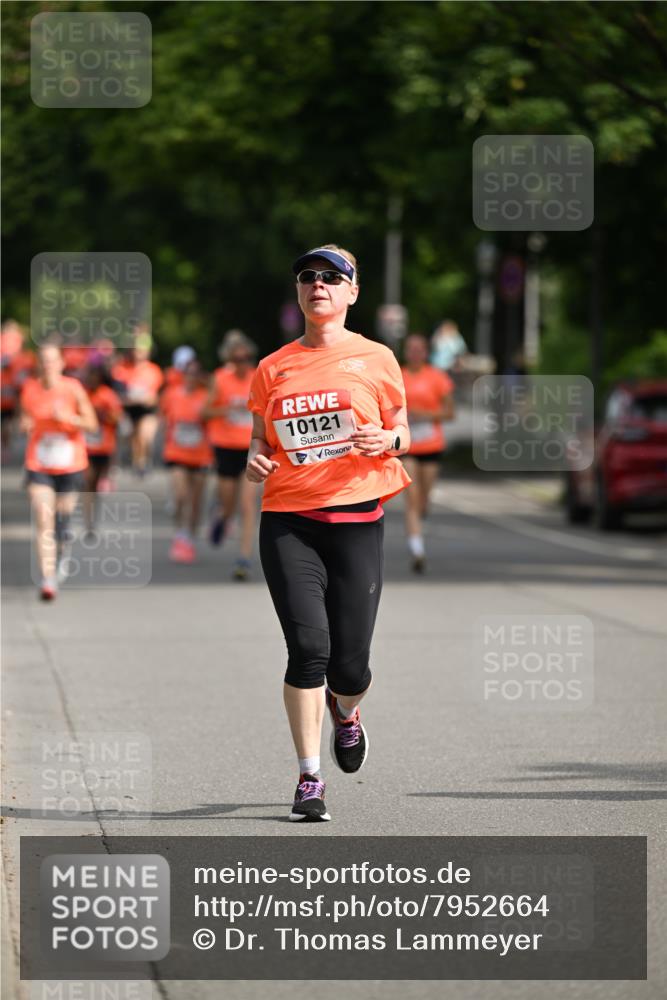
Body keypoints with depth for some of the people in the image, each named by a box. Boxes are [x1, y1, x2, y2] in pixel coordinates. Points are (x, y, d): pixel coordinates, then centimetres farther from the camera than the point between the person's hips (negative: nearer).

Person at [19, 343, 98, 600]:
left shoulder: (73, 389, -7)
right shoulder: (29, 389, 0)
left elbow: (91, 424, -6)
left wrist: (67, 417, -23)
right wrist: (25, 425, -9)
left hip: (69, 464, -1)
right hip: (38, 465, 1)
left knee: (62, 519, 8)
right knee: (43, 520, -13)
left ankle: (63, 550, 44)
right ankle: (48, 579, -17)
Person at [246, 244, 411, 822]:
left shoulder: (376, 360, 7)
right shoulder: (273, 369, 10)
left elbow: (402, 433, 13)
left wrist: (387, 440, -10)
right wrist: (255, 460, -6)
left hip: (356, 519, 0)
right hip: (288, 520, 1)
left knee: (349, 664, -2)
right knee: (308, 647, -14)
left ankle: (346, 712, 36)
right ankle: (309, 779, -3)